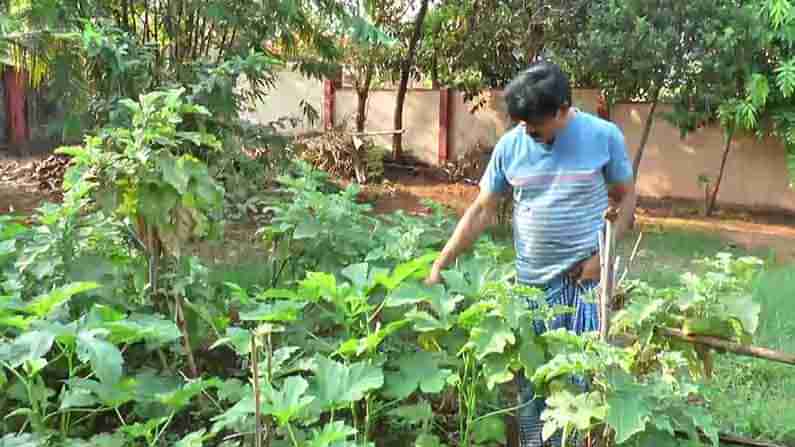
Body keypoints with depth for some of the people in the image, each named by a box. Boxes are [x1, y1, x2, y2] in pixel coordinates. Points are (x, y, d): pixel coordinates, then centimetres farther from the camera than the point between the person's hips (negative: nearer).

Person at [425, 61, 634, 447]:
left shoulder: (604, 136, -8)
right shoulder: (510, 145, -3)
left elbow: (623, 197, 3)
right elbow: (481, 211, 1)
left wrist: (602, 254, -10)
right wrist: (440, 265, -3)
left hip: (585, 280, -2)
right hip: (531, 283, 2)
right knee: (529, 382, 11)